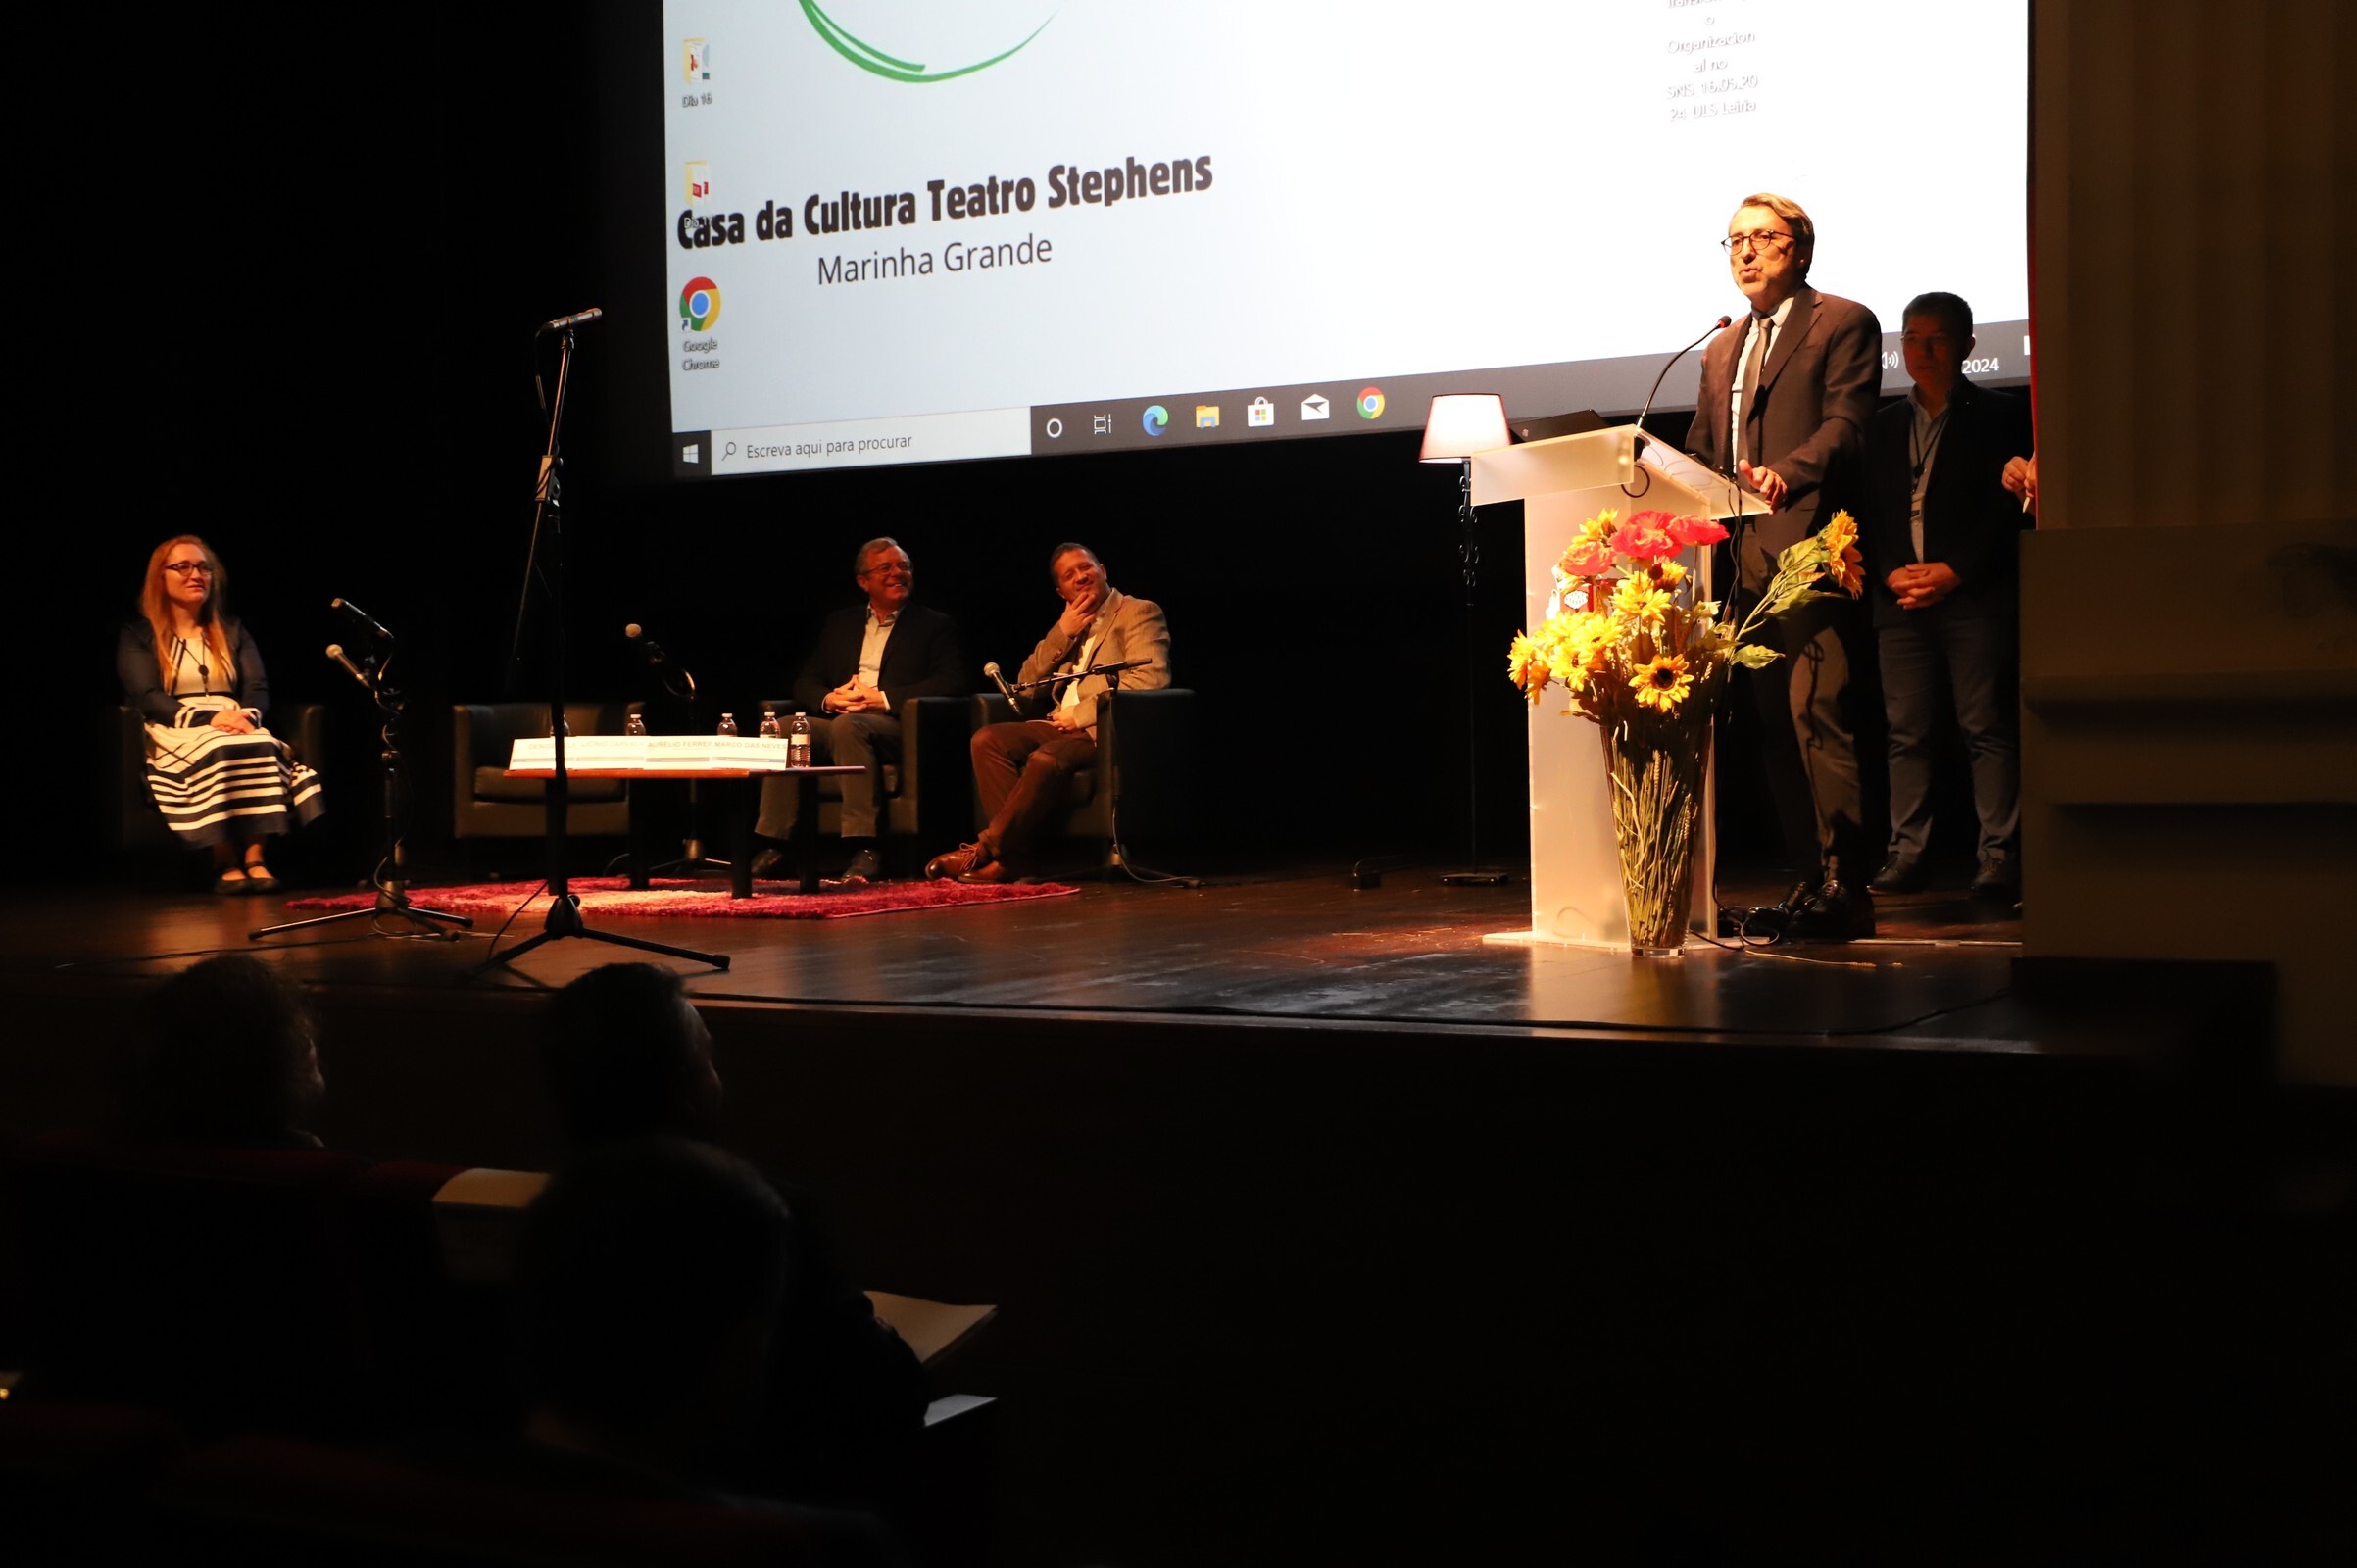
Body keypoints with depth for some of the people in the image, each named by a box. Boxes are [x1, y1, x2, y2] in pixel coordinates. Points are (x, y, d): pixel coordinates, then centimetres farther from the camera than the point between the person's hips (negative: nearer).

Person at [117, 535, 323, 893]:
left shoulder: (233, 630, 21)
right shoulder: (138, 636, 9)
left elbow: (258, 688, 11)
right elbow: (146, 698, -6)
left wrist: (247, 716, -15)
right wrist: (208, 718, -20)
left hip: (237, 726, 3)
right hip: (174, 732, -3)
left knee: (262, 748, -34)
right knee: (218, 752, -39)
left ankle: (255, 859, -44)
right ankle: (227, 864, -40)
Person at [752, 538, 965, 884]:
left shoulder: (935, 626, 11)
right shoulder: (838, 624, 24)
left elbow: (951, 682, -5)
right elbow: (805, 682, 18)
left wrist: (883, 698, -13)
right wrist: (829, 699, -7)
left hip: (897, 728, -5)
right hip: (837, 724, 5)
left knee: (848, 726, -36)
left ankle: (865, 848, -42)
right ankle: (775, 845, -25)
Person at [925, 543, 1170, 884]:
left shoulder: (1140, 613, 4)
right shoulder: (1069, 624, 25)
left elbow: (1148, 679, -13)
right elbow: (1026, 684, 17)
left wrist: (1081, 714, -16)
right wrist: (1062, 633, 5)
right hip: (1062, 725, 7)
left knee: (1046, 758, -35)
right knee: (987, 739, -17)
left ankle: (986, 848, -23)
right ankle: (1016, 854, -23)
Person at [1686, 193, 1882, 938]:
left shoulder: (1842, 324, 4)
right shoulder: (1721, 352, 25)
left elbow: (1846, 426, -10)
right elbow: (1701, 453, 25)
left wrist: (1787, 473, -27)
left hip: (1806, 547, -7)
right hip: (1742, 558, 7)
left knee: (1817, 709, -14)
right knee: (1774, 722, 6)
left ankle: (1844, 883, -12)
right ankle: (1808, 877, 11)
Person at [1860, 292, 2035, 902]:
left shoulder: (2000, 417, 6)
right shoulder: (1884, 426, 19)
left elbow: (2009, 509, -3)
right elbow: (1867, 514, 15)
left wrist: (1955, 572, -12)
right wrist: (1890, 573, -3)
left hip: (1975, 596, -4)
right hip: (1900, 600, 4)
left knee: (1986, 727, -6)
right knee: (1905, 731, 1)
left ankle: (1999, 858, -5)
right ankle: (1905, 854, 3)